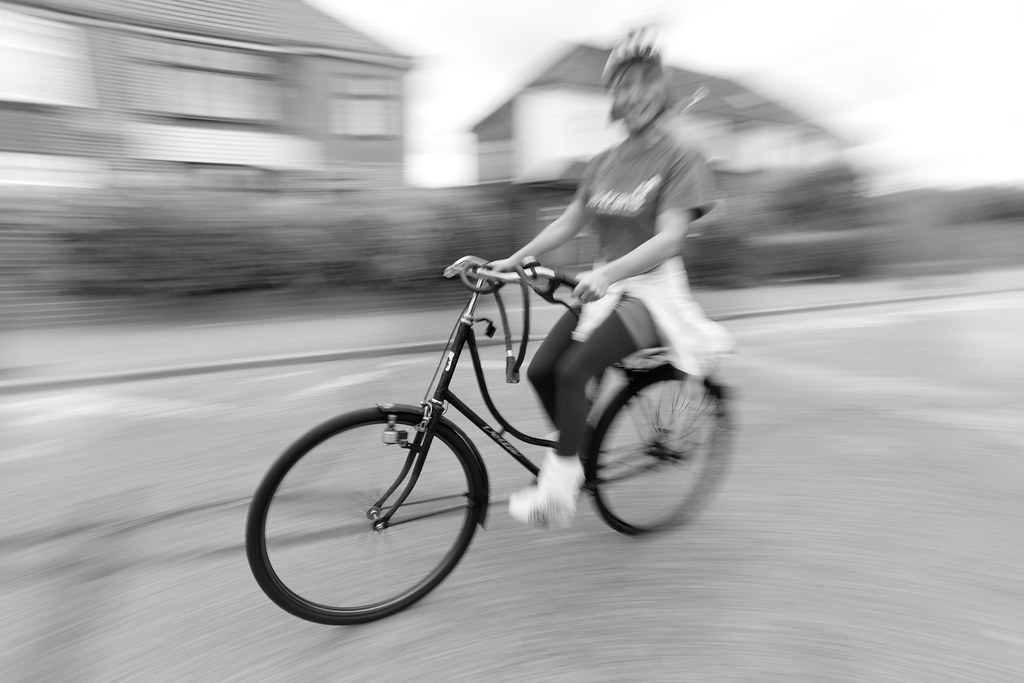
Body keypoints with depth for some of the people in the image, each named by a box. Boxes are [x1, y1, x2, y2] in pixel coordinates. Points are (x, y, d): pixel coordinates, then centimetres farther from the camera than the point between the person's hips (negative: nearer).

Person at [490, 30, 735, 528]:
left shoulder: (680, 159, -8)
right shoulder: (603, 162, 10)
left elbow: (669, 237, -21)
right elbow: (568, 223, 9)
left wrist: (608, 272, -36)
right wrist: (513, 259, -3)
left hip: (652, 289, -6)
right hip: (604, 285, 6)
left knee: (573, 370, -25)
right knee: (540, 370, -9)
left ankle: (558, 488, -9)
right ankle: (576, 458, 14)